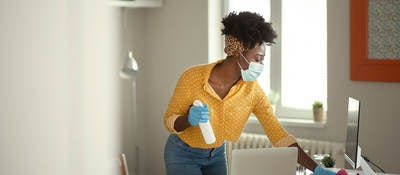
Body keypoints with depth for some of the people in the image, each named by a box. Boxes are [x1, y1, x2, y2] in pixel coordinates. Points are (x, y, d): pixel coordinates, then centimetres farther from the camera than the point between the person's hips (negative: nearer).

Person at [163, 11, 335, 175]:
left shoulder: (252, 89, -16)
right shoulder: (193, 78, -25)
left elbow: (278, 134, -15)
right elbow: (169, 120, -13)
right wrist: (189, 119, -36)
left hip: (216, 154, 4)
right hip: (183, 154, -4)